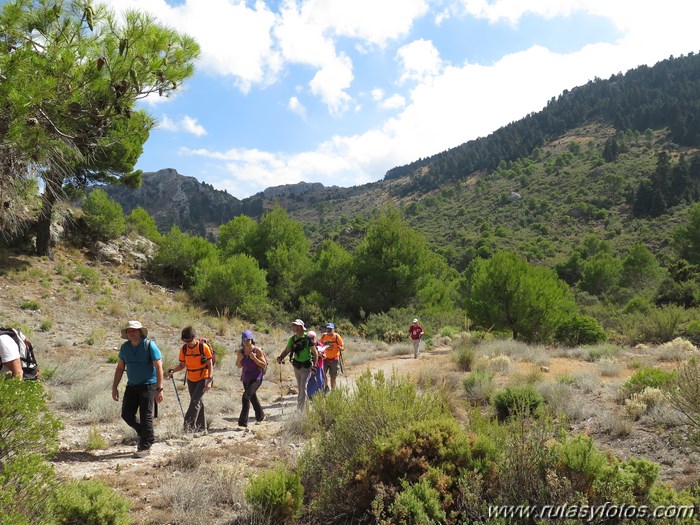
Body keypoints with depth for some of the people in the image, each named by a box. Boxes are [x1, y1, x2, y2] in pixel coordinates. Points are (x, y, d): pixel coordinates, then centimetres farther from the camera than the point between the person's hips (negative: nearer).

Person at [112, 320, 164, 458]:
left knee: (145, 416, -3)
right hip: (132, 386, 6)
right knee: (126, 415, 6)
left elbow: (159, 368, -14)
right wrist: (114, 387, 7)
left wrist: (159, 389, -19)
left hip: (148, 386, -6)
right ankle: (145, 435, 28)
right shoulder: (125, 347, 4)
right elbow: (120, 368, 12)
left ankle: (145, 446, 12)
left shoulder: (149, 345, -13)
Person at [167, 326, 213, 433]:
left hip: (203, 378, -5)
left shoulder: (204, 347, -16)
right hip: (191, 379, 5)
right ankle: (202, 427, 21)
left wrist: (209, 381, -18)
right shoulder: (184, 349, -3)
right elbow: (182, 365, 6)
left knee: (195, 400, -16)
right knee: (198, 402, 12)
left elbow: (210, 365, -12)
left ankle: (188, 426, -12)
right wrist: (173, 370, -14)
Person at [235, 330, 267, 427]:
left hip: (256, 378, -6)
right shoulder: (240, 352, 1)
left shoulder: (257, 350, -11)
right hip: (246, 378, 6)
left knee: (247, 395, -22)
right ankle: (260, 415, 43)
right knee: (252, 397, 19)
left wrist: (254, 358, -23)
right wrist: (239, 359, -9)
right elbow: (239, 366, 12)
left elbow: (264, 365, -11)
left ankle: (242, 421, -15)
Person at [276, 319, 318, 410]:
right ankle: (299, 406, 28)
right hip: (297, 366, 5)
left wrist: (314, 365, -14)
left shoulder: (308, 338, -13)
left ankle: (301, 408, -8)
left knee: (303, 387, -10)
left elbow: (315, 353, -8)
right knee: (299, 387, 15)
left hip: (306, 366, -5)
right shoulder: (292, 339, 0)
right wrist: (281, 357, -14)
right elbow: (286, 350, 6)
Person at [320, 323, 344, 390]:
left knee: (333, 376, 5)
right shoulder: (323, 336, 2)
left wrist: (340, 348, -28)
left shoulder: (337, 336, -7)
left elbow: (343, 348, -5)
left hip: (334, 359, -2)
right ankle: (326, 387, 5)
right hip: (326, 359, 2)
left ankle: (333, 390, 19)